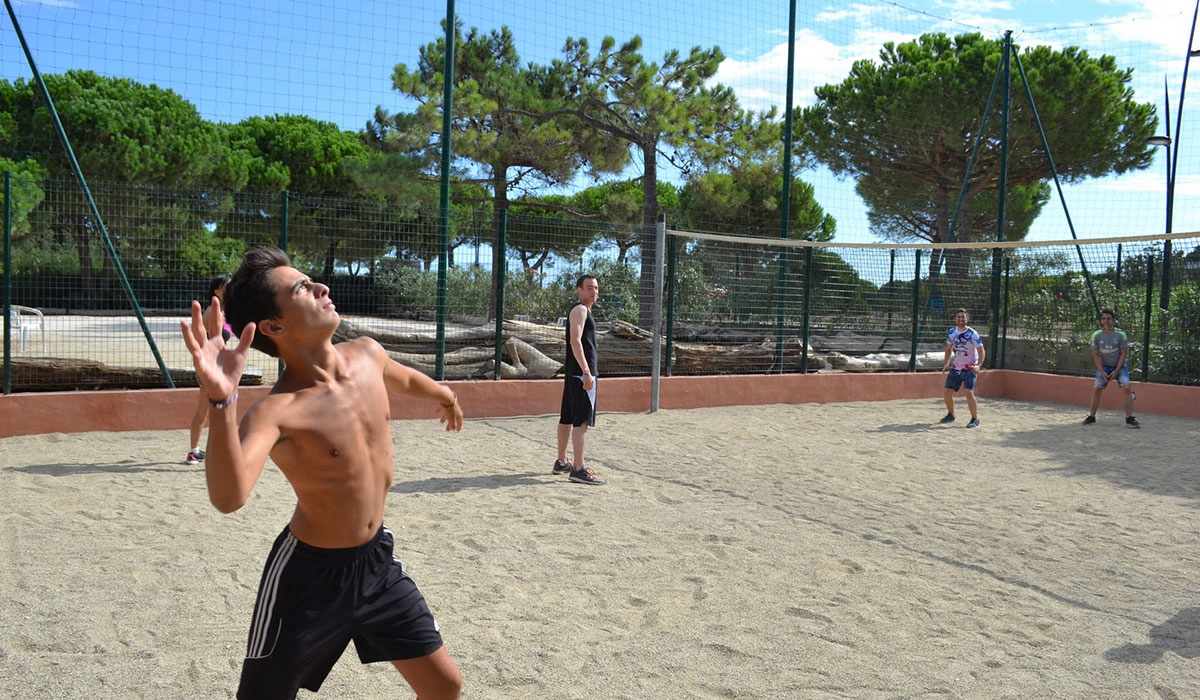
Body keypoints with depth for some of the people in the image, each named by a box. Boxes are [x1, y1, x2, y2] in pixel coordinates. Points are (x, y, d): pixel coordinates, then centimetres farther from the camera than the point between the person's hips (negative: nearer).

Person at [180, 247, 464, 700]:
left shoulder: (368, 355, -6)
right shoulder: (276, 411, -26)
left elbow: (404, 379, 19)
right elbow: (228, 497, -43)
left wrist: (442, 394, 39)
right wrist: (221, 400, -57)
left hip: (377, 559, 6)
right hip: (310, 574, -6)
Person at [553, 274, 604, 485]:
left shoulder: (584, 311, 21)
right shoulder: (580, 309, -10)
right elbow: (575, 341, -21)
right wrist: (586, 372, -27)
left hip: (574, 373, 10)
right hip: (581, 373, -10)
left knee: (567, 418, 15)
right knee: (582, 421, -12)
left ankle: (561, 463, 24)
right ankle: (578, 469, -14)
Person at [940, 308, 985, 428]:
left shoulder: (972, 334, -15)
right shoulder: (952, 332, 1)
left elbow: (981, 351, -15)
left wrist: (979, 365, -30)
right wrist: (946, 363, 2)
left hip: (970, 368, -6)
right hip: (956, 367, 6)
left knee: (969, 392, -20)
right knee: (947, 392, 5)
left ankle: (975, 419, -8)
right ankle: (951, 415, 28)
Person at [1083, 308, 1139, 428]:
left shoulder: (1121, 335, -13)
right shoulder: (1096, 335, -9)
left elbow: (1124, 354, -9)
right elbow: (1095, 355, -3)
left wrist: (1116, 371, -13)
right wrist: (1102, 372, -10)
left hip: (1119, 365, -2)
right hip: (1103, 366, 2)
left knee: (1127, 388, -15)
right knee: (1096, 390, -2)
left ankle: (1129, 418, -11)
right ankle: (1091, 417, 10)